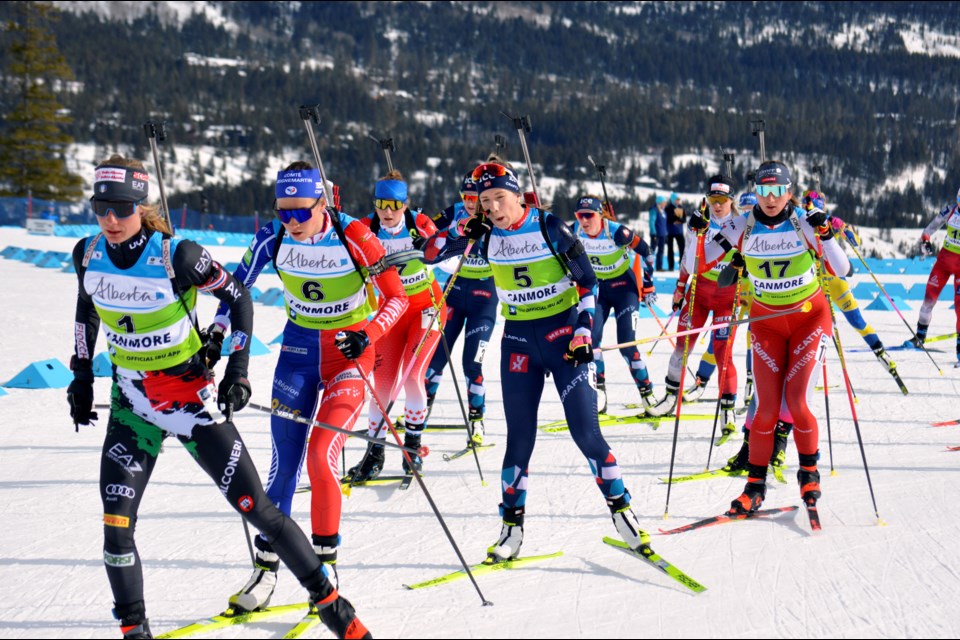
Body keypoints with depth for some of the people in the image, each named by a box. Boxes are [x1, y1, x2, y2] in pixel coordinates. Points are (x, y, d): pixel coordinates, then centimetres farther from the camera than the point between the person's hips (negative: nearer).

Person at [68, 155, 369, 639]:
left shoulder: (178, 255, -20)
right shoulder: (88, 254, -5)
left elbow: (238, 298, -7)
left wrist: (237, 372, -10)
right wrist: (81, 376, 15)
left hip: (190, 394, -4)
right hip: (131, 400, 4)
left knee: (255, 507, -1)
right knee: (116, 523, -7)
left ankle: (328, 600, 14)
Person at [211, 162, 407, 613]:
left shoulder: (353, 237, -20)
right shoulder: (272, 238, -10)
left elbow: (397, 297, -14)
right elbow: (237, 286, 5)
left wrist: (368, 334, -29)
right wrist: (217, 330, -7)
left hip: (349, 350, -3)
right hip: (298, 348, 3)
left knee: (320, 455, -17)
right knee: (283, 462, 1)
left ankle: (325, 560, 0)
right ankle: (266, 568, 12)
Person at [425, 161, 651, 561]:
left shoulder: (549, 227, -10)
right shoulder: (485, 235, -1)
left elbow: (587, 281, -5)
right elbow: (431, 254, 1)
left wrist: (583, 333, -12)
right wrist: (460, 232, -16)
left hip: (563, 334, -3)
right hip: (518, 339, 3)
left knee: (585, 433, -5)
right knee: (520, 438, 2)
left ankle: (621, 511, 9)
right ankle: (511, 527, 12)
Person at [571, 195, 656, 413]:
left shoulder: (616, 232, -25)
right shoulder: (575, 232, -14)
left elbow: (645, 251, -11)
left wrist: (648, 284, -8)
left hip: (624, 287, -4)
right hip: (596, 288, 4)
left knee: (626, 344, -10)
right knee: (590, 337, -13)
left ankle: (647, 392, 6)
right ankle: (598, 392, -2)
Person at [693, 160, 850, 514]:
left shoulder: (804, 223, -11)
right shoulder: (743, 227, -7)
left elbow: (841, 269, -16)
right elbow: (698, 266, -5)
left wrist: (825, 233, -30)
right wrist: (698, 234, -21)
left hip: (810, 318, -1)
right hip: (766, 322, 2)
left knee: (796, 403, -12)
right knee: (767, 408, -6)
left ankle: (809, 472, 13)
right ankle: (755, 484, 8)